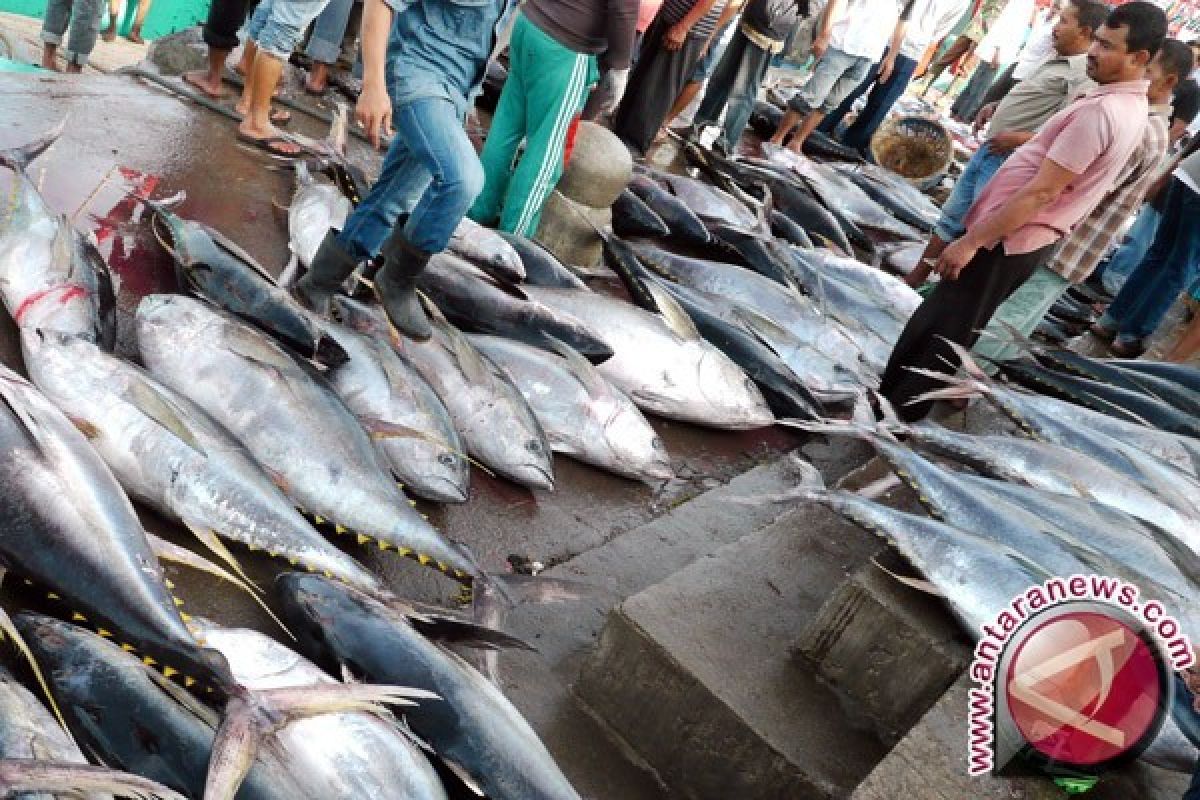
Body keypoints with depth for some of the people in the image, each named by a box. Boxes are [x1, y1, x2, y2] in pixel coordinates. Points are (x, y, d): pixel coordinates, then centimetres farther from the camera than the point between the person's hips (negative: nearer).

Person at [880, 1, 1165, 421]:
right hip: (1028, 239, 10)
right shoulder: (1132, 104, 10)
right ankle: (895, 401, 28)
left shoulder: (1100, 111, -23)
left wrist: (971, 241, -22)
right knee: (945, 326, 17)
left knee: (937, 330, 0)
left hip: (1006, 242, -10)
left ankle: (891, 415, 12)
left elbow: (1041, 192, -25)